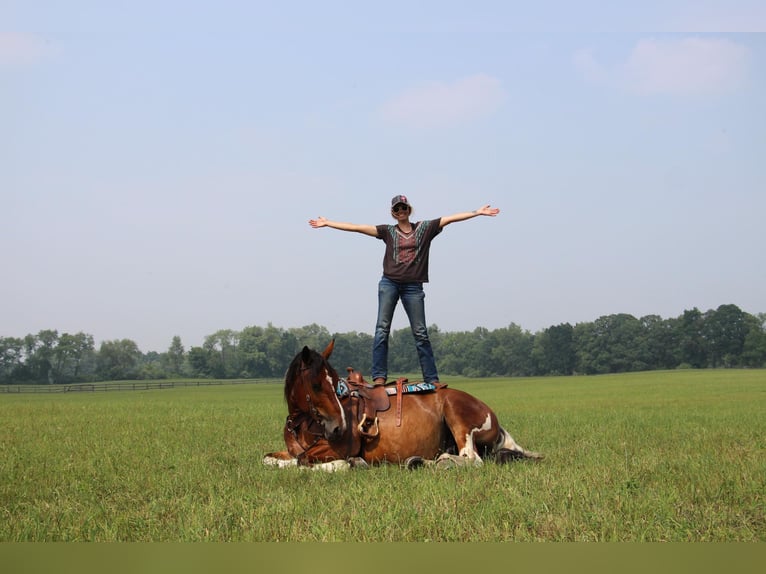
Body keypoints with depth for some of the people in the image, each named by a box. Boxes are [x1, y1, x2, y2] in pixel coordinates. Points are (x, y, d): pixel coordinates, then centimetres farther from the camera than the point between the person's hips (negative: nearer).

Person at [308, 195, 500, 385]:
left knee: (420, 333, 2)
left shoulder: (424, 228, 10)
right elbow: (357, 227, 6)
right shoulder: (388, 231, 10)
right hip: (389, 283, 0)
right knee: (382, 329, -7)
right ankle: (379, 376, -8)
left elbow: (450, 218, 5)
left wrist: (477, 212, 0)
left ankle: (432, 379, 4)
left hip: (413, 286, 0)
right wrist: (327, 223, 1)